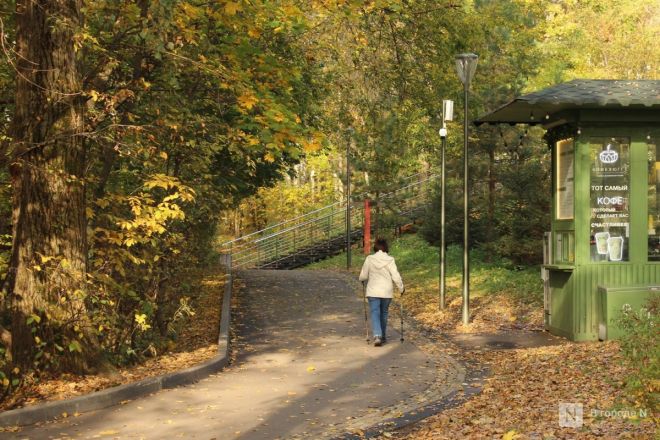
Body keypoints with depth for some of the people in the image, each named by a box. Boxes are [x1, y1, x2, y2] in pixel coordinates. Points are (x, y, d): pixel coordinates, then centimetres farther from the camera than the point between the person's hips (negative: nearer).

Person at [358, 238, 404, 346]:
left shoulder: (369, 259, -6)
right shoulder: (390, 260, -7)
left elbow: (363, 276, 0)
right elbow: (396, 277, -7)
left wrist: (363, 281, 23)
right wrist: (401, 288, 8)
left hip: (373, 292, -1)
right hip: (387, 292, 1)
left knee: (375, 314, -1)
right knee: (384, 314, 17)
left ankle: (377, 336, -20)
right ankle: (383, 336, 25)